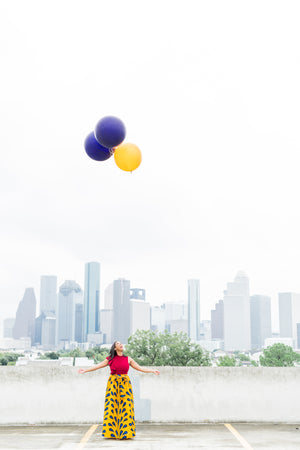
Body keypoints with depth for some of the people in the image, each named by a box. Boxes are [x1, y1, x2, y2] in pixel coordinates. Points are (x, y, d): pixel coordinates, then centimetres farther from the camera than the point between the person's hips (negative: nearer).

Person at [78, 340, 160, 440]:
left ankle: (126, 432, 2)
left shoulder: (128, 359, 9)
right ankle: (112, 432, 3)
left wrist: (152, 371, 9)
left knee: (126, 406, -4)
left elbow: (140, 368, 12)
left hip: (125, 383, 1)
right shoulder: (110, 359, 6)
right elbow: (97, 366, 7)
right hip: (113, 383, -1)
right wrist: (85, 370, 3)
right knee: (112, 406, -4)